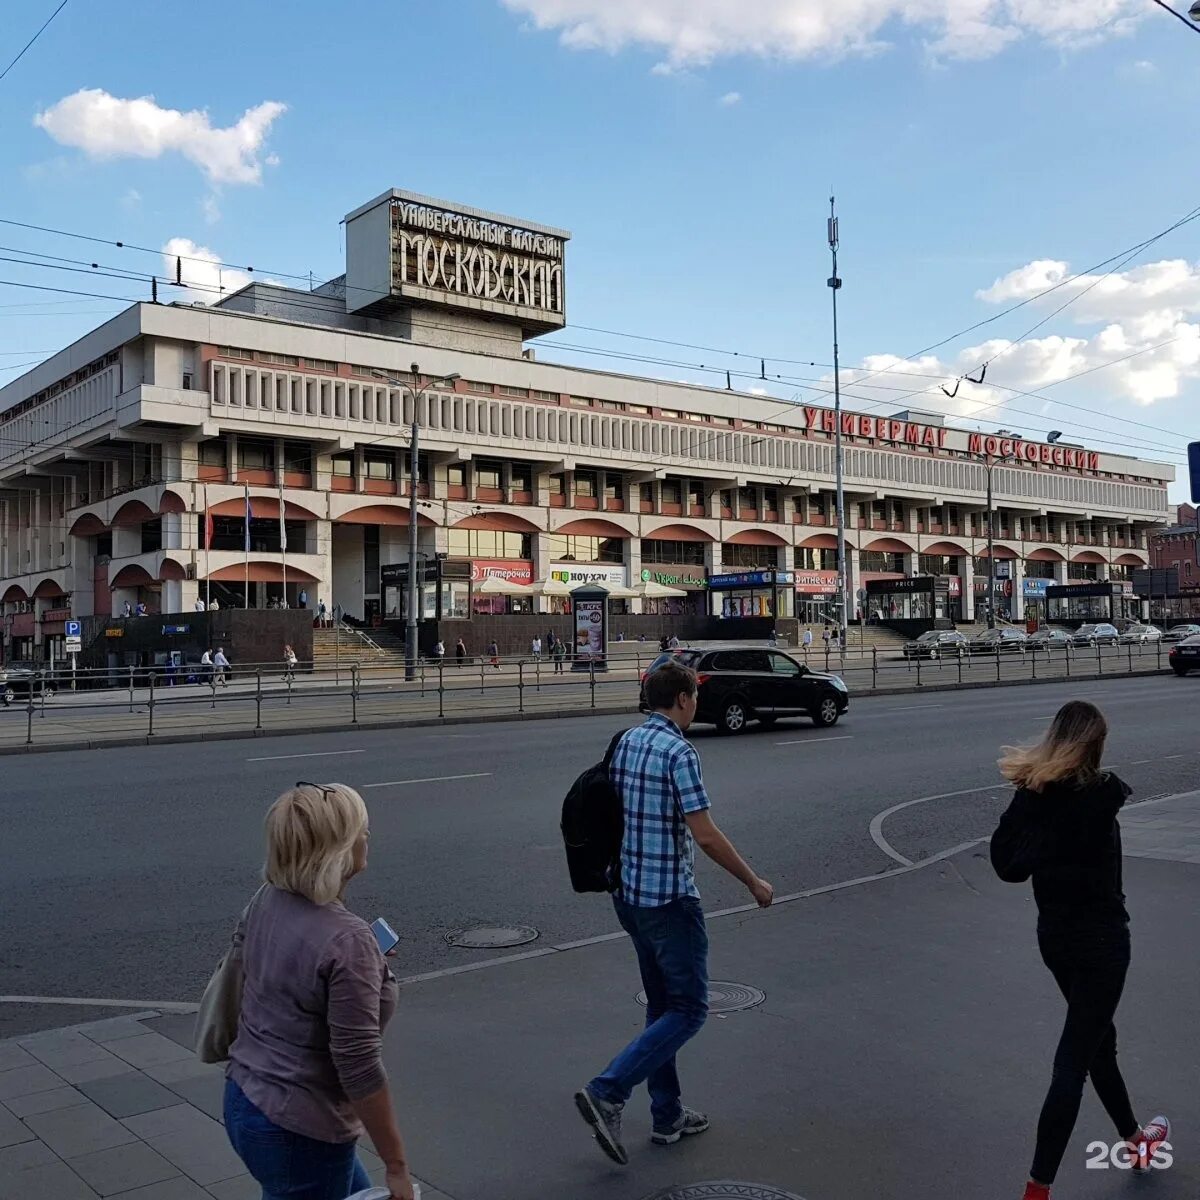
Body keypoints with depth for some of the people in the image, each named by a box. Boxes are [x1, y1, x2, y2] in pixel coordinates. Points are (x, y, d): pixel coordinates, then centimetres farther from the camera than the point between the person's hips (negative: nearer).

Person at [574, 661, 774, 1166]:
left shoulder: (625, 742, 7)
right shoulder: (679, 752, -18)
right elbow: (705, 834, -20)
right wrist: (753, 883, -9)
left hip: (629, 893, 9)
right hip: (670, 898, -9)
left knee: (662, 1005, 18)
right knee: (688, 1009, 1)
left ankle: (668, 1115, 25)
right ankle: (607, 1092, -7)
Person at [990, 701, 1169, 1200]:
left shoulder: (1032, 792, -4)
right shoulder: (1097, 794, -20)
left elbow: (1005, 859, -7)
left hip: (1054, 935, 7)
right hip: (1099, 938, -7)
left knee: (1099, 1037, 25)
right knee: (1075, 1059, -1)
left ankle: (1134, 1141, 48)